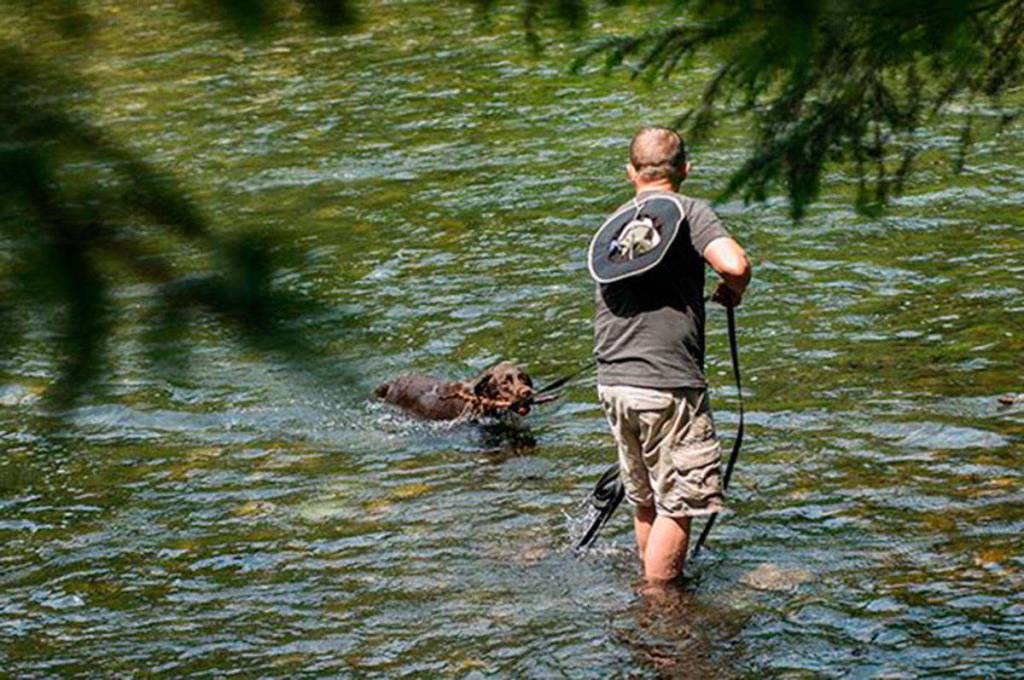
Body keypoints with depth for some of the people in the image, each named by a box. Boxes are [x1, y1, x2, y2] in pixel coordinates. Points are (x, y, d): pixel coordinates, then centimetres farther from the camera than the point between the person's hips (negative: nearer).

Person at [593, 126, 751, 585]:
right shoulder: (689, 211, -5)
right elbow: (735, 265, -21)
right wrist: (732, 292, 1)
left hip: (613, 383, 7)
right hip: (667, 384, -7)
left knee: (646, 502, 20)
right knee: (677, 505, 0)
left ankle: (648, 587, 30)